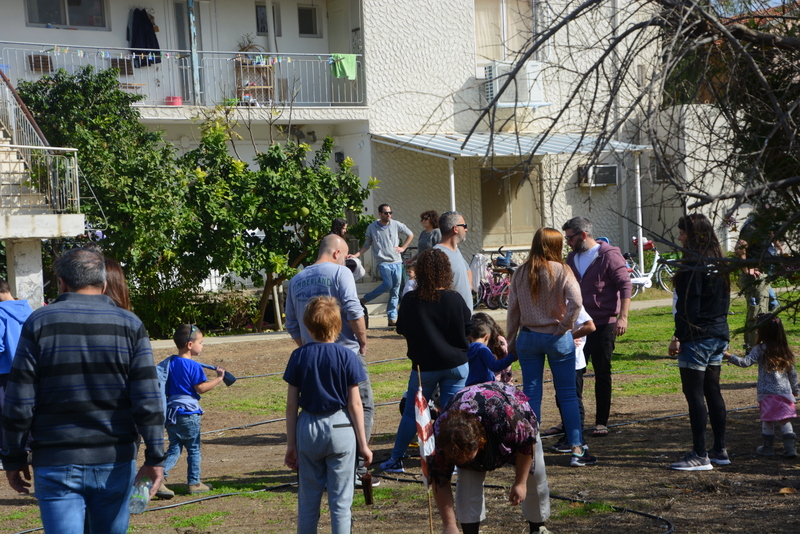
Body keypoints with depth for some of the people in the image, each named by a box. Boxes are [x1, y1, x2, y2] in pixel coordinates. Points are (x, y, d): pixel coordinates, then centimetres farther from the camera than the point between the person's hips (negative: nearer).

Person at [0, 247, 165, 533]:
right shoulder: (130, 325, 3)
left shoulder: (39, 323, -1)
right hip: (116, 461, 2)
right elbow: (148, 400, -4)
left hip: (57, 464, -2)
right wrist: (155, 457, -3)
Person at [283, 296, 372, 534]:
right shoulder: (346, 356, -7)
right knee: (340, 501, 4)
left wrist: (291, 445, 7)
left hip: (307, 429, 2)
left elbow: (291, 405, 0)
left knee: (308, 500, 12)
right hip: (340, 427, -2)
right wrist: (363, 443, 1)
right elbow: (354, 404, -6)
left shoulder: (299, 356, -2)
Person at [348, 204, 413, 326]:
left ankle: (392, 318, 8)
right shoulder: (372, 228, 2)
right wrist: (356, 255, -2)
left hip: (396, 262, 3)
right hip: (383, 262, -3)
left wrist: (403, 248, 9)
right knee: (387, 284, -24)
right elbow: (367, 245, 9)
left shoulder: (396, 225, 5)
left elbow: (410, 235, 18)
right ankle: (364, 300, -7)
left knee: (395, 291, 3)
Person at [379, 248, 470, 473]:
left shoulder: (410, 300, -9)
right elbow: (467, 328, 0)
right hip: (456, 364, 0)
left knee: (411, 413, 11)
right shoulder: (455, 299, -10)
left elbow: (401, 329, 5)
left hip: (424, 366, 0)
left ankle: (396, 460, 17)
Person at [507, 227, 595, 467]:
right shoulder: (561, 271, -8)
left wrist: (511, 343, 11)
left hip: (527, 337, 3)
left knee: (531, 394, 7)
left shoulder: (520, 273, 1)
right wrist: (564, 327, -9)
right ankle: (577, 450, 5)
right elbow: (575, 301, -21)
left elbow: (512, 310, 4)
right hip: (557, 338, -3)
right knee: (567, 394, 4)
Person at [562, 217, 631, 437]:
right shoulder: (572, 257, 13)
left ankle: (601, 422, 9)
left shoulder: (609, 255, -8)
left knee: (602, 373, 2)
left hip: (603, 325, -6)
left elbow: (625, 285, -13)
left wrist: (623, 317, -21)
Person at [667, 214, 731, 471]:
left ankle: (700, 455, -6)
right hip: (719, 334, 9)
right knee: (712, 391, 14)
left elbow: (688, 306, -19)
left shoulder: (693, 264, -16)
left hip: (697, 336, -9)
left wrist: (679, 336, -15)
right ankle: (720, 450, 19)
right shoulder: (717, 262, 11)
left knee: (694, 394, -5)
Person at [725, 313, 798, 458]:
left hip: (767, 392, -4)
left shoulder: (760, 349, -8)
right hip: (785, 391, 4)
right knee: (785, 420, 8)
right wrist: (795, 389, 24)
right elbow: (792, 372, 13)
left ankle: (768, 446, 15)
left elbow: (746, 362, -19)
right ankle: (790, 446, -1)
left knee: (768, 420, 8)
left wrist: (729, 357, -21)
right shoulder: (785, 350, 8)